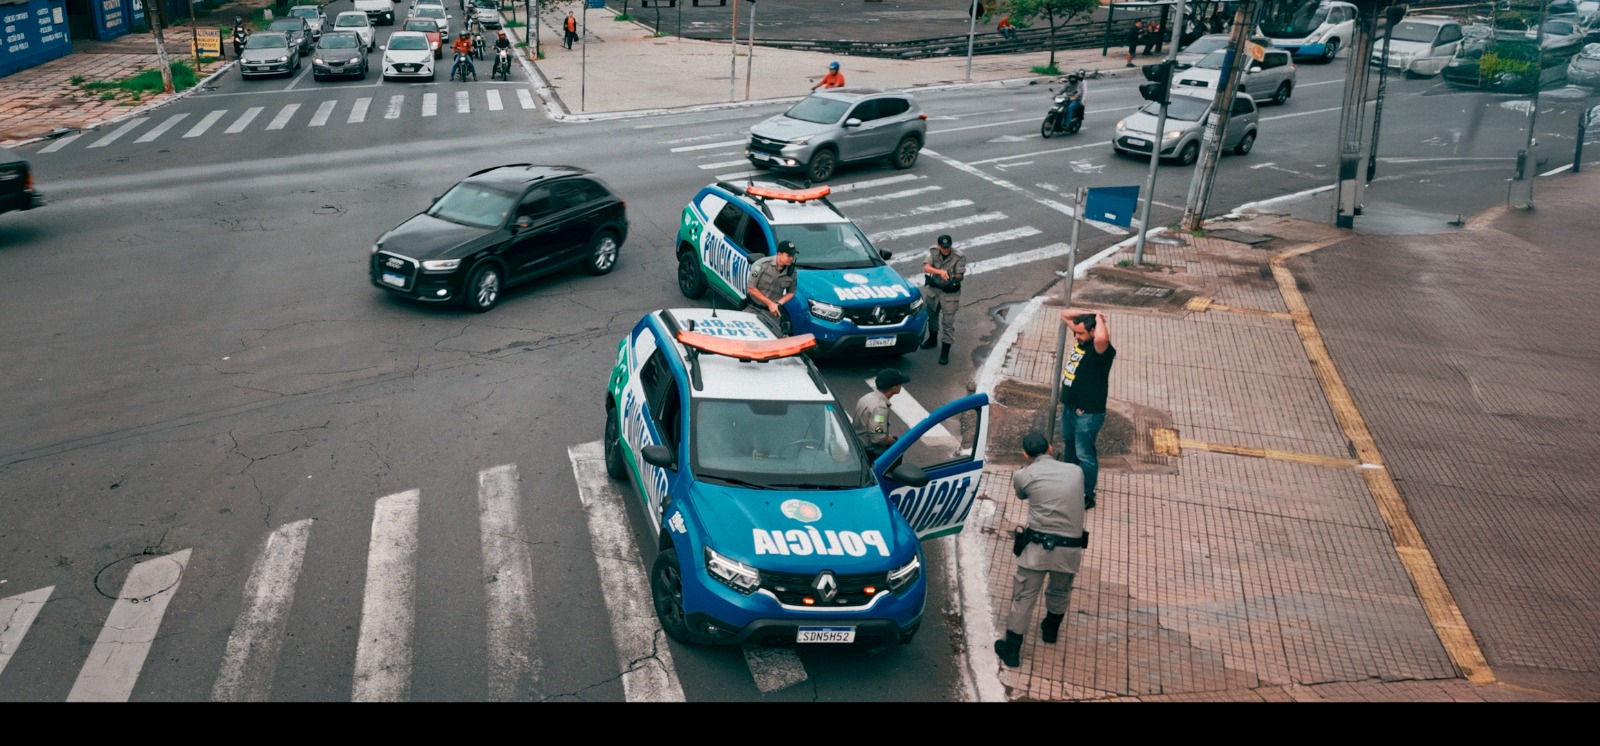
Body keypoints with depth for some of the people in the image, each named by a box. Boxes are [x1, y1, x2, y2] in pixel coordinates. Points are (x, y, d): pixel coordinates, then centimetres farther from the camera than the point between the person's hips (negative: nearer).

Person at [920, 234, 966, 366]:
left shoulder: (959, 257, -18)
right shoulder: (933, 252, -11)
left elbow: (959, 276, -12)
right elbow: (926, 267, -25)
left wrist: (951, 278, -35)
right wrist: (940, 272, -42)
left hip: (950, 293, -4)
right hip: (933, 289, 4)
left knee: (948, 322, -2)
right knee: (931, 315, 24)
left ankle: (945, 351, 7)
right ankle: (932, 339, 49)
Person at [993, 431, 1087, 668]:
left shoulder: (1023, 475, -2)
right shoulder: (1076, 471, 6)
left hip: (1038, 546, -3)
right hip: (1070, 548, 3)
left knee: (1023, 597, 8)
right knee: (1060, 592, 27)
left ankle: (1012, 650, 12)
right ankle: (1050, 630, 49)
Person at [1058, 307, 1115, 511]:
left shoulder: (1101, 350, -25)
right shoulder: (1080, 339, 0)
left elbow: (1102, 338, -50)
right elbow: (1065, 314, 10)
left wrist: (1099, 319, -29)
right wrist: (1088, 313, -6)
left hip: (1088, 413, -9)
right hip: (1069, 407, 9)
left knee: (1084, 454, 3)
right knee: (1069, 446, 27)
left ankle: (1087, 496, 18)